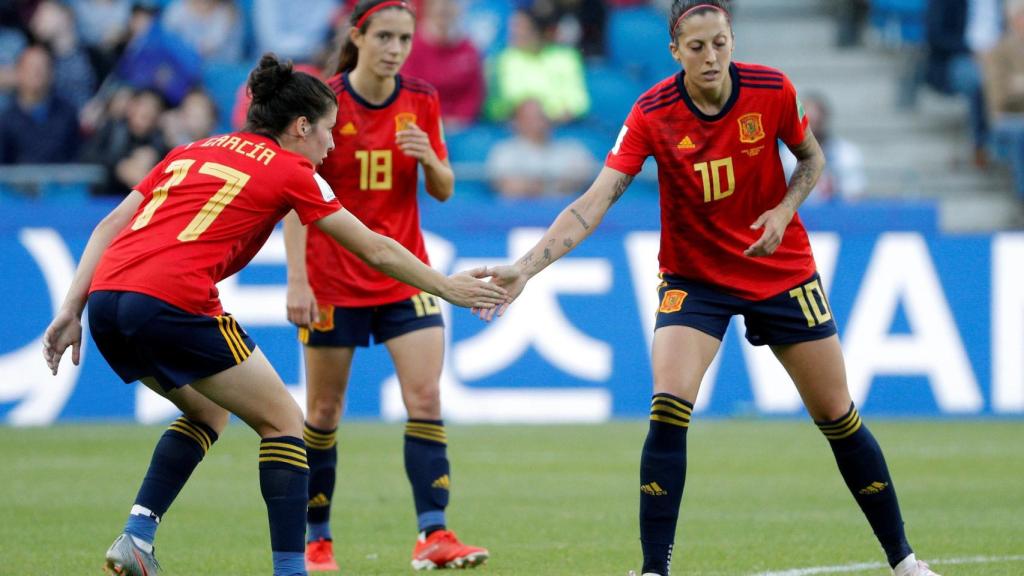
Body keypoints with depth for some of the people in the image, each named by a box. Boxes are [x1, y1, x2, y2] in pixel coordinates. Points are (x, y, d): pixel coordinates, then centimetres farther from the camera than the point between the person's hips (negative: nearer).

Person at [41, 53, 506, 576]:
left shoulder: (189, 154, 26)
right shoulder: (288, 171, 10)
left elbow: (110, 226, 19)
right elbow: (375, 250, 15)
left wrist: (71, 310, 16)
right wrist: (446, 287, 28)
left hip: (105, 297, 7)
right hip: (173, 302, -7)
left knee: (209, 411, 27)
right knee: (283, 421, 8)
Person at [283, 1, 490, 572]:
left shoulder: (421, 100, 1)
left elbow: (444, 190, 7)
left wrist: (430, 160, -15)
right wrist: (297, 278, -17)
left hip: (405, 276, 3)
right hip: (334, 278, -3)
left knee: (426, 397, -11)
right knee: (324, 411, 4)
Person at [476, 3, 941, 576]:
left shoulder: (772, 91, -15)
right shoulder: (652, 114, -19)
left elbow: (811, 157, 3)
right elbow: (596, 200, -25)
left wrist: (783, 210, -17)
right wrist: (525, 268, -36)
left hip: (783, 270, 1)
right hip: (695, 276, -1)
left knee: (839, 415, 6)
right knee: (668, 408, -21)